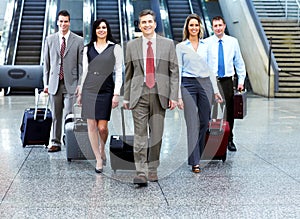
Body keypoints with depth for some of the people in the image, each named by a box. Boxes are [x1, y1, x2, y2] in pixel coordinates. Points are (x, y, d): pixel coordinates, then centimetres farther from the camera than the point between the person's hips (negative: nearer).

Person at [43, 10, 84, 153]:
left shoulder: (78, 41, 1)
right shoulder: (50, 39, 8)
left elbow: (81, 64, 1)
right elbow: (46, 63, 10)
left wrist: (80, 84, -5)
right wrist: (46, 83, 6)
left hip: (71, 84, -2)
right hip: (54, 84, 3)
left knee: (68, 115, -7)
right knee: (55, 116, 8)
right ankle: (55, 143, 16)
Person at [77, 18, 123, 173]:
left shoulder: (115, 48, 3)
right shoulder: (88, 48, 11)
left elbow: (119, 72, 1)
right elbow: (85, 71, 14)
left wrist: (116, 93, -7)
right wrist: (80, 92, 12)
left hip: (106, 91, -2)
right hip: (89, 89, 3)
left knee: (102, 127, -5)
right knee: (91, 125, 0)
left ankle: (102, 150, 27)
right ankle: (99, 159, 10)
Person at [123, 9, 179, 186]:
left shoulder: (168, 44, 6)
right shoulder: (132, 46, 8)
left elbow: (174, 71, 4)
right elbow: (128, 73, 12)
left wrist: (174, 96, -3)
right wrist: (126, 97, 9)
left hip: (160, 95, 0)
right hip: (139, 94, 0)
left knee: (157, 135, 6)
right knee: (140, 135, -6)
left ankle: (153, 169, 19)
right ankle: (141, 173, -5)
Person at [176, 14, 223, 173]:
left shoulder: (206, 45, 11)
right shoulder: (181, 47, 2)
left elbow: (210, 68, 13)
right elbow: (178, 71, -1)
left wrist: (216, 90, 8)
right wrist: (178, 95, -7)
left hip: (205, 84, 3)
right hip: (188, 85, -3)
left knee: (204, 122, 7)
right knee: (193, 123, -5)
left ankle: (198, 154, 26)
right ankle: (195, 161, 0)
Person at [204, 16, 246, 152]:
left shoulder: (233, 42, 6)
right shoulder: (206, 43, 0)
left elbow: (239, 62, 11)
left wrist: (241, 80, 6)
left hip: (227, 81, 1)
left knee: (229, 111, 4)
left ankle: (229, 140, 15)